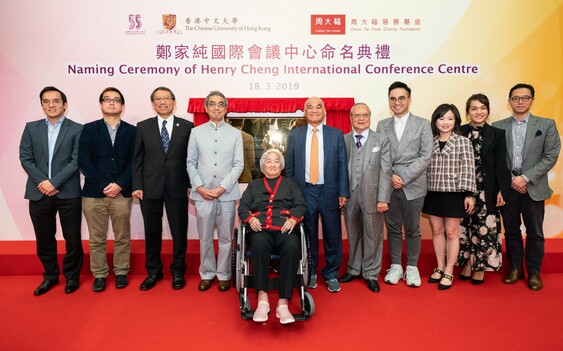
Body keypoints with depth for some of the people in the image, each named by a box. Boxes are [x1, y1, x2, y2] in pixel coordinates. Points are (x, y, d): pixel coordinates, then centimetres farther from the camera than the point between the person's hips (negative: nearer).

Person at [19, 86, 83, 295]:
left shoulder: (77, 129, 0)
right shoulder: (31, 128, 10)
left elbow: (77, 161, -7)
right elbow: (25, 158, 4)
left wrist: (54, 182, -15)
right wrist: (42, 181, -9)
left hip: (68, 193, -3)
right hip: (38, 193, 3)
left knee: (72, 238, 5)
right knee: (44, 239, 13)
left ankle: (72, 276, 23)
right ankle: (50, 275, 31)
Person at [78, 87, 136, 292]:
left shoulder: (131, 131, 7)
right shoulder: (89, 129, 7)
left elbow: (134, 162, 1)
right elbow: (83, 161, -1)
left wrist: (120, 185, -11)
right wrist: (103, 186, -10)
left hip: (122, 193, 0)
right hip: (93, 193, 0)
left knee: (122, 237, 9)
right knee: (96, 238, 8)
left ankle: (121, 272, 23)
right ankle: (99, 275, 22)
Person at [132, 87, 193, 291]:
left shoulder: (187, 126, 2)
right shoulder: (143, 127, 6)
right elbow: (137, 159, 5)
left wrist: (192, 185, -3)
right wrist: (137, 186, -2)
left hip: (177, 188, -1)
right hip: (150, 188, 2)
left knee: (179, 232, 7)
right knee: (152, 232, 11)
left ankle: (178, 272, 24)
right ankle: (153, 272, 27)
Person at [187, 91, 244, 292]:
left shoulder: (235, 133, 5)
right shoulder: (196, 132, 7)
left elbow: (238, 165, 0)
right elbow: (191, 163, 6)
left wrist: (222, 187, -10)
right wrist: (199, 187, -7)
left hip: (227, 193, 0)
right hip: (202, 194, 1)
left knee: (225, 237, 6)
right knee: (205, 237, 9)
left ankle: (224, 275, 20)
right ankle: (207, 274, 24)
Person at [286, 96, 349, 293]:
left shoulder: (336, 134, 5)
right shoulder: (294, 135, 6)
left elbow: (342, 165, 3)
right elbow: (289, 167, 7)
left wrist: (343, 192, -2)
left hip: (329, 192, 0)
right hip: (304, 192, 0)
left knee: (332, 235, 7)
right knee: (308, 235, 10)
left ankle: (331, 274, 24)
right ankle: (310, 272, 28)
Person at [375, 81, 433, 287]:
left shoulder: (422, 124, 3)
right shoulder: (382, 125, 9)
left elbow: (425, 156, -5)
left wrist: (403, 177, -12)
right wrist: (390, 176, -10)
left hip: (413, 186, -2)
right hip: (389, 185, 2)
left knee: (412, 229, 7)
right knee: (393, 228, 9)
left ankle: (412, 267, 22)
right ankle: (395, 266, 23)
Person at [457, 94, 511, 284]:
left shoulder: (497, 134, 2)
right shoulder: (460, 133, 4)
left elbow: (501, 165, 0)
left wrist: (502, 190, -7)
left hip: (487, 190, -1)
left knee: (485, 227, 3)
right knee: (464, 227, 7)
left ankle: (480, 268, 18)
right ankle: (467, 265, 21)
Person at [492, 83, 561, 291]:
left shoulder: (547, 125, 3)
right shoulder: (498, 126, 4)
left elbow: (551, 156, -4)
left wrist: (526, 178, -13)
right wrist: (510, 180, -9)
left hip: (533, 188, -1)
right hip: (507, 187, 1)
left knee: (535, 233, 7)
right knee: (511, 231, 10)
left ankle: (534, 272, 22)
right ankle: (515, 269, 25)